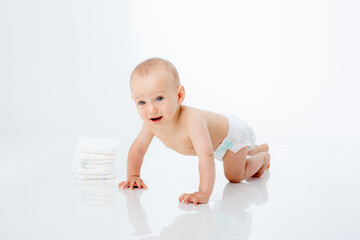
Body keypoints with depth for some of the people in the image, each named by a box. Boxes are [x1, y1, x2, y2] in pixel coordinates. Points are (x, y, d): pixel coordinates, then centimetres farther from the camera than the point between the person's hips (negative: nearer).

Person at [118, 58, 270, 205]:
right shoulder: (151, 124, -30)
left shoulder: (192, 121, -52)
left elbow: (207, 156, -61)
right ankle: (259, 148, 65)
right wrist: (133, 176, -16)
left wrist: (203, 193, -67)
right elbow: (138, 148, -11)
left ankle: (263, 157, 26)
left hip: (233, 132, -7)